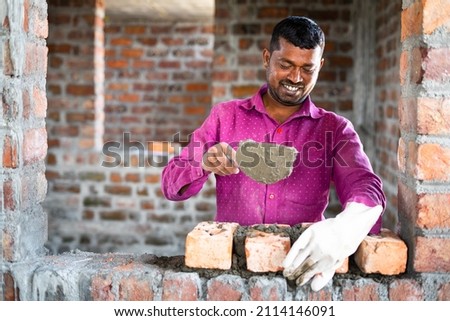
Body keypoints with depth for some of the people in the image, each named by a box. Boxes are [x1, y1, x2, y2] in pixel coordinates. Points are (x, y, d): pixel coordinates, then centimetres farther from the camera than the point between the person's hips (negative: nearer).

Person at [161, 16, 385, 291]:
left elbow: (365, 186, -12)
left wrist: (343, 230, -35)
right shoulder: (226, 116, 8)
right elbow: (170, 183, 7)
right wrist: (205, 165, -17)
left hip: (299, 266, 0)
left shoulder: (335, 129, 6)